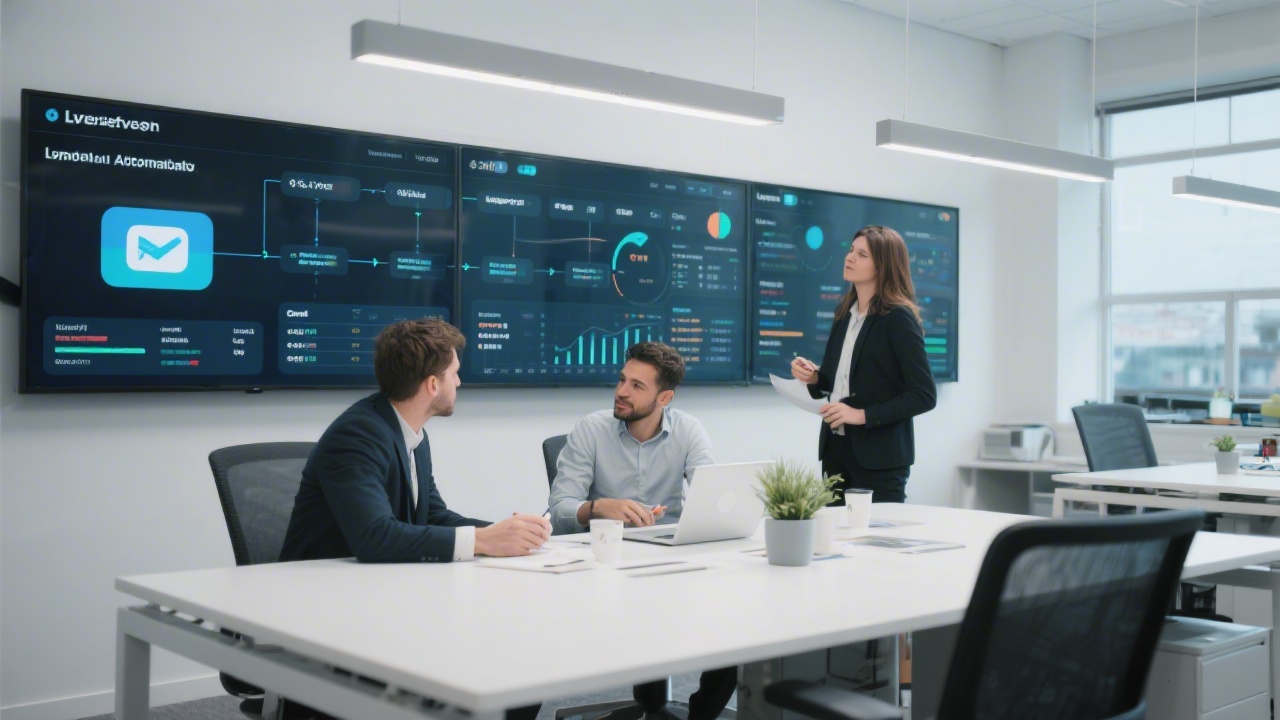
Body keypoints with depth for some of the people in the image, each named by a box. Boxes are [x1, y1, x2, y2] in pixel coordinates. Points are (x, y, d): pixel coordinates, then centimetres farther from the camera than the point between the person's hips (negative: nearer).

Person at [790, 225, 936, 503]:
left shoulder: (898, 318, -12)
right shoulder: (845, 313, 9)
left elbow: (924, 396, -16)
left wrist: (864, 415, -21)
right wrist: (814, 377, -2)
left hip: (878, 454, -7)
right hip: (836, 448, 7)